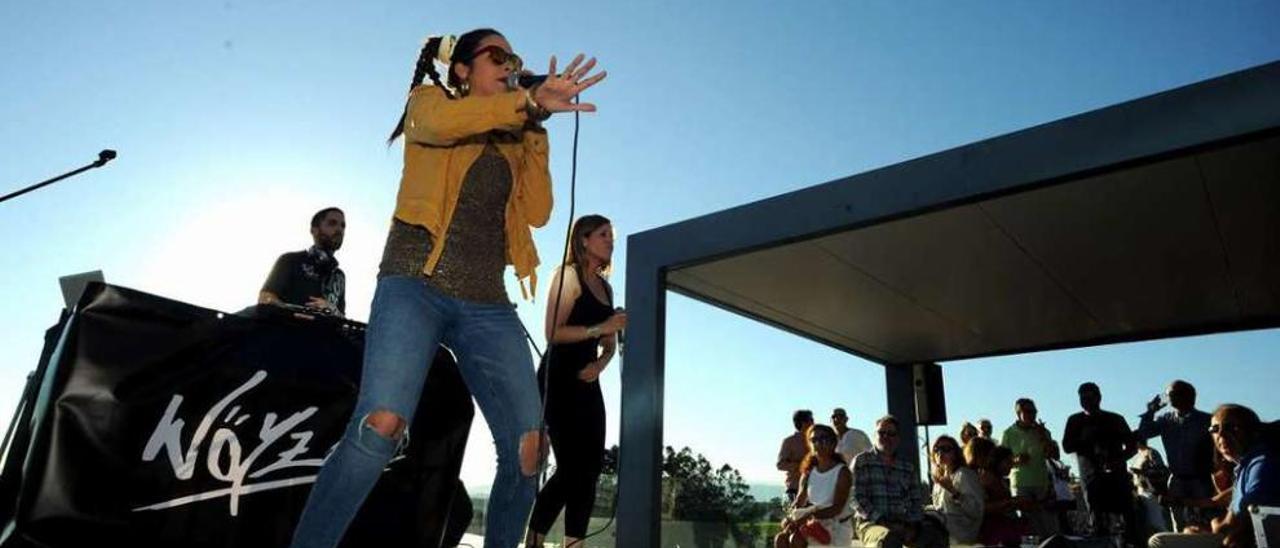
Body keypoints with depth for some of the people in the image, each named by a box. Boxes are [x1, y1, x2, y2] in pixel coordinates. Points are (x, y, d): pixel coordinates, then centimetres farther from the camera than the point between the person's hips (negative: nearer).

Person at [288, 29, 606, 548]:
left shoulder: (511, 144, 25)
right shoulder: (429, 99, 15)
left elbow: (537, 212, 10)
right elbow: (437, 122, -12)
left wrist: (534, 128, 9)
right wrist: (530, 101, -23)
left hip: (486, 304, 4)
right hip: (417, 285, -4)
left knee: (528, 447, -7)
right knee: (381, 425, -26)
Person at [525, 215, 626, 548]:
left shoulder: (605, 287, 17)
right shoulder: (569, 275, -4)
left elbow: (610, 344, 17)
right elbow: (553, 332, -15)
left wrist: (600, 365, -3)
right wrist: (600, 328, -21)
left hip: (588, 383, 8)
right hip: (559, 380, -8)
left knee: (591, 467, 1)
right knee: (571, 467, -11)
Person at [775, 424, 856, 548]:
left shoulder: (842, 472, -8)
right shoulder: (809, 473, 11)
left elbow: (837, 508, -17)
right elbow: (799, 502, 4)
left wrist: (808, 516, -30)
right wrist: (791, 517, -20)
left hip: (837, 527, -5)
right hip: (814, 524, 5)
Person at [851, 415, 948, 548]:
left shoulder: (908, 468, 18)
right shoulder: (861, 461, 5)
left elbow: (916, 502, 14)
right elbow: (858, 499, -4)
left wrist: (912, 525, -6)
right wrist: (882, 522, -15)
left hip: (902, 525, 4)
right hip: (871, 524, -4)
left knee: (937, 536, -23)